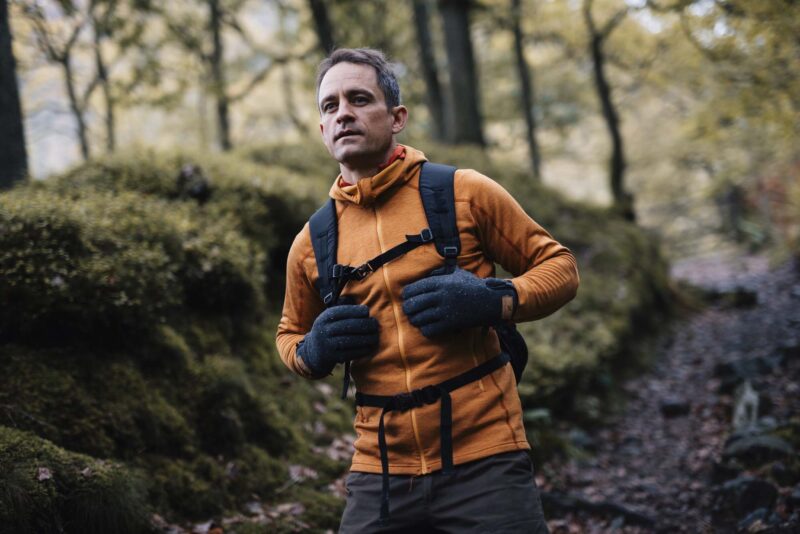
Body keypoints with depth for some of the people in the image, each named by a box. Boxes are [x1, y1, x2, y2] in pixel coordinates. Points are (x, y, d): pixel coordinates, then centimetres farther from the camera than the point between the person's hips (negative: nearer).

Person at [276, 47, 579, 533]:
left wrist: (494, 300, -14)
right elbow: (290, 334, 23)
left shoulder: (465, 193, -2)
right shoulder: (311, 244, 6)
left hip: (483, 460, -3)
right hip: (380, 473, 3)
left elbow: (559, 267, 5)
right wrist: (312, 353, -1)